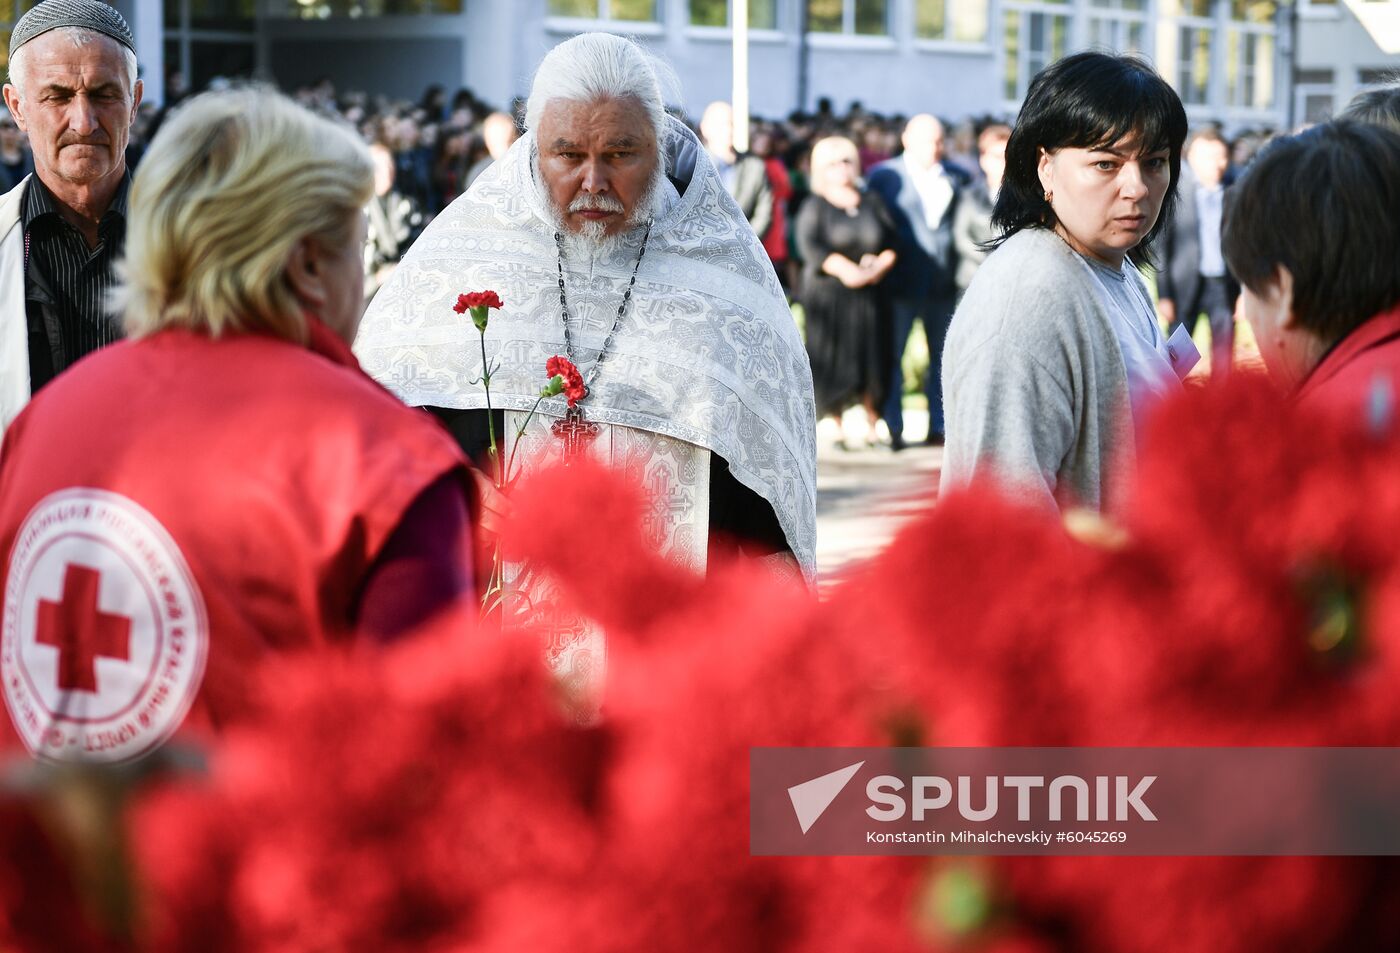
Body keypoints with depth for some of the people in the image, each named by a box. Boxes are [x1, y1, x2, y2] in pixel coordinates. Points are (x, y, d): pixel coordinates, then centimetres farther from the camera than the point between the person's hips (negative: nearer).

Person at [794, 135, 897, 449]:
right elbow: (810, 245, -10)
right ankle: (835, 426, 4)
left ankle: (873, 427, 6)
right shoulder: (814, 206, 4)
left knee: (872, 361, -1)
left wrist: (879, 267, -12)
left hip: (869, 294, 2)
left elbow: (892, 240, 8)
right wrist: (845, 269, -21)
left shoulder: (871, 202, 13)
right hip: (828, 292, -2)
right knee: (832, 360, -5)